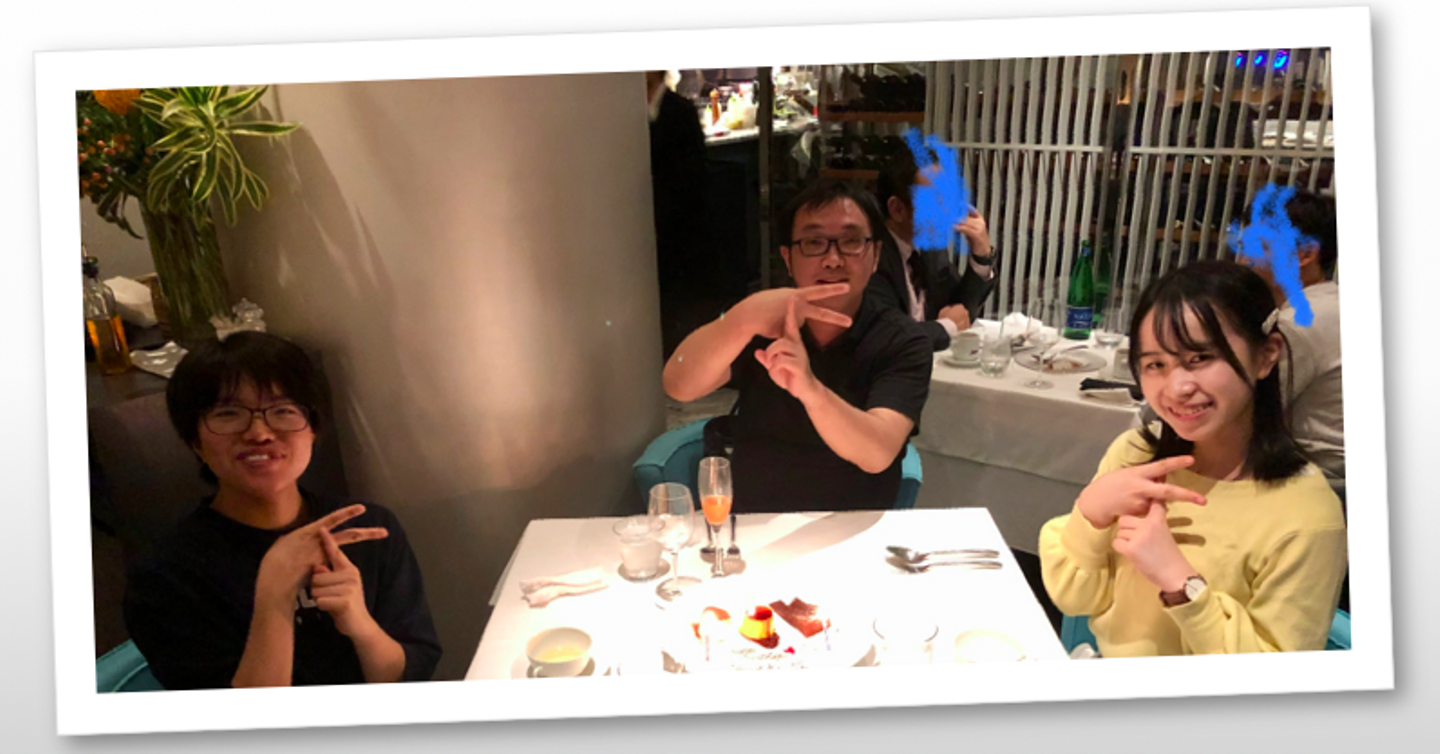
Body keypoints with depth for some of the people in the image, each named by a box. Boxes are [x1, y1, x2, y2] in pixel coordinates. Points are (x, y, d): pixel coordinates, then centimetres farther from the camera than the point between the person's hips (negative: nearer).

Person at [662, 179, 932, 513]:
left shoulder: (902, 344, -6)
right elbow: (679, 386, -17)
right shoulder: (762, 324, 0)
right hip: (751, 527, 1)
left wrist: (810, 389, -39)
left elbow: (877, 454, -22)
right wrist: (743, 318, -33)